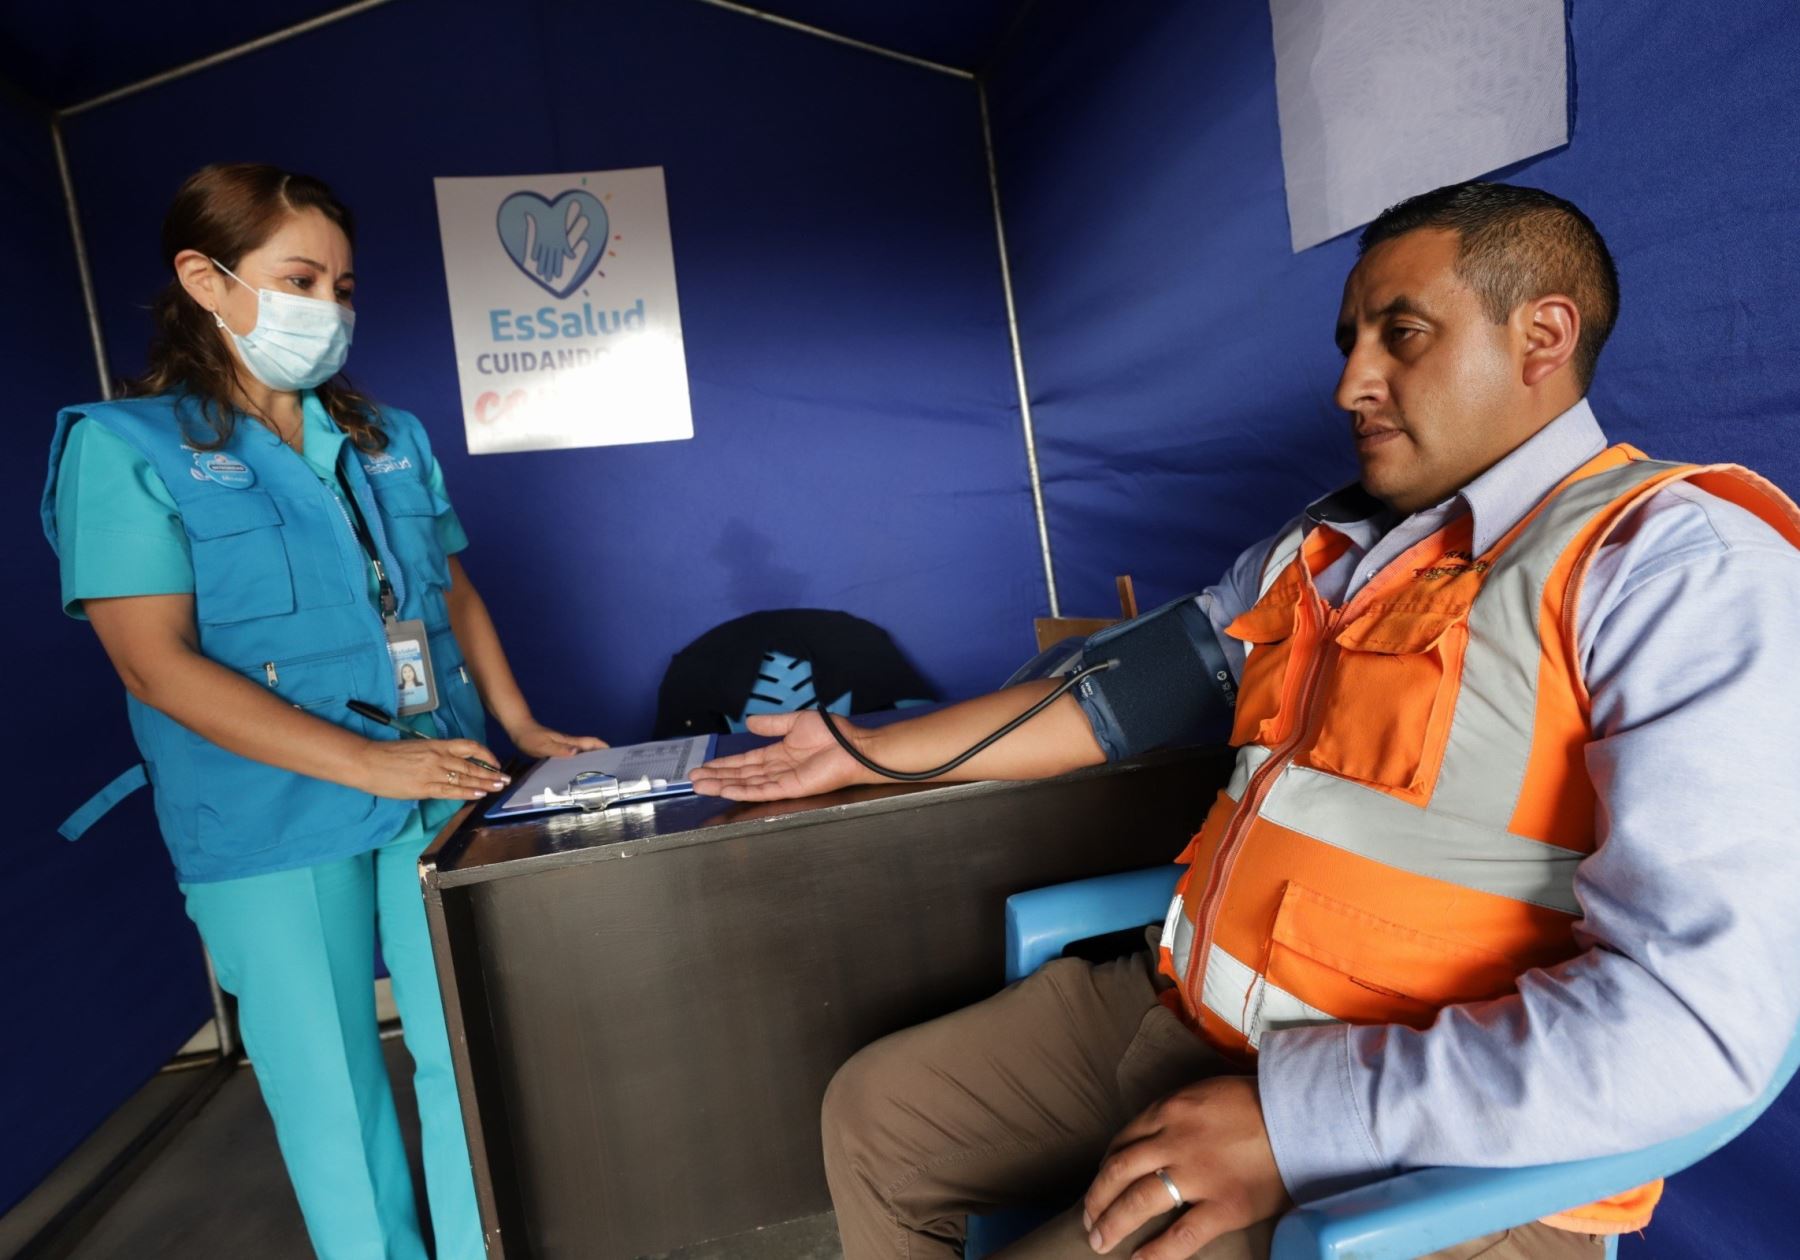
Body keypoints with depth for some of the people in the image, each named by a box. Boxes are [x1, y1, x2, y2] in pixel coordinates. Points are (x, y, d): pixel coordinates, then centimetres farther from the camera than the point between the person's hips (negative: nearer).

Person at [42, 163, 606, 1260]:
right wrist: (366, 762, -21)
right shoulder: (125, 447, -4)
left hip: (439, 792, 4)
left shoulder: (389, 437, 10)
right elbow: (159, 663, -13)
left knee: (471, 1052, 10)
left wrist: (520, 726, 4)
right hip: (271, 829, -4)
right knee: (332, 1084, 10)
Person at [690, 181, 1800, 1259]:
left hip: (1422, 1149, -7)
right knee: (874, 1116, 10)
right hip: (1182, 1016, 7)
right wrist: (862, 752, 15)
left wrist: (1296, 1120, -23)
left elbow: (1700, 1014, -22)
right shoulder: (1320, 550, 11)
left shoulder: (1678, 562, -13)